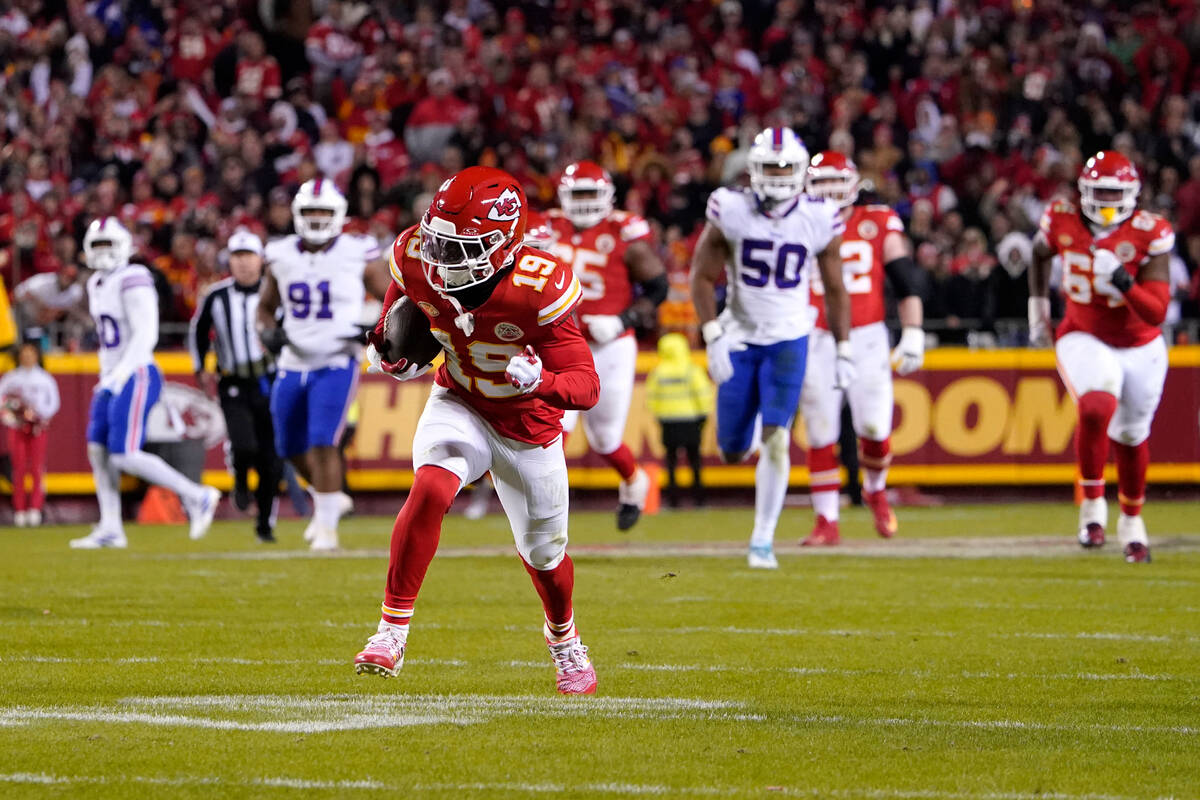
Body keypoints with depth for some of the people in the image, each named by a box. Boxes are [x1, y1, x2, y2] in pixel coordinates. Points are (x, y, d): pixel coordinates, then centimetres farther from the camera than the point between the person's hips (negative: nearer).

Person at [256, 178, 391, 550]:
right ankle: (328, 497, 40)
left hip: (336, 365, -5)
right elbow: (265, 307, 17)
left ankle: (327, 524, -5)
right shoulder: (281, 257, 3)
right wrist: (269, 333, -5)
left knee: (323, 443, -16)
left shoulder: (358, 255, -7)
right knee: (292, 448, 14)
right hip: (294, 365, 5)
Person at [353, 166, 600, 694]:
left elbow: (587, 387, -32)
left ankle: (564, 642, 48)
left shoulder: (538, 289, -33)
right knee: (430, 488, -30)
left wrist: (540, 382, -52)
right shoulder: (417, 260, -21)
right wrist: (389, 351, -17)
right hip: (460, 406, 1)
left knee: (543, 552, 15)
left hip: (529, 424, -1)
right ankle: (392, 632, -23)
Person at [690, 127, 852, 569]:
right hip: (739, 337, 1)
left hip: (789, 339, -1)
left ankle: (763, 540, -8)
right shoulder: (730, 211, -10)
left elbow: (835, 290, 5)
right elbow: (702, 276, -4)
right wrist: (713, 338, -13)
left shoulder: (819, 220, -7)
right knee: (732, 453, 3)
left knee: (776, 439, -17)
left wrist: (844, 352, 4)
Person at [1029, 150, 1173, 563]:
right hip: (1085, 340, -1)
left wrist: (1123, 281, -39)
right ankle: (1093, 504, -13)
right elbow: (1040, 253, 14)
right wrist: (1038, 308, 16)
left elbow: (1157, 314, -23)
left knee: (1131, 436, 16)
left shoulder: (1149, 235, -19)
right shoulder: (1063, 222, -12)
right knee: (1097, 408, -30)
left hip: (1141, 348, 1)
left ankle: (1131, 520, 41)